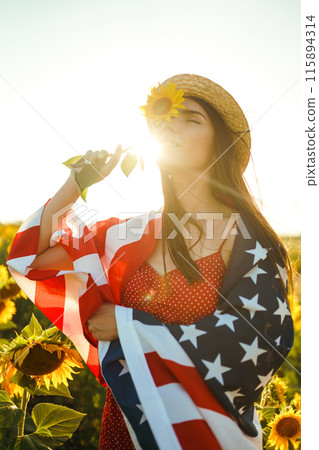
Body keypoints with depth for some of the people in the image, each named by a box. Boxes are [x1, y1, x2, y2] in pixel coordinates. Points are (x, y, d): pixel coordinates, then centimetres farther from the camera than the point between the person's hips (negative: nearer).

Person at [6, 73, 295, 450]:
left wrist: (128, 325, -18)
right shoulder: (135, 234, -1)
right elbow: (34, 254, 4)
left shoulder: (246, 239, -13)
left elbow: (250, 343, -23)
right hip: (124, 419, 4)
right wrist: (80, 180, -5)